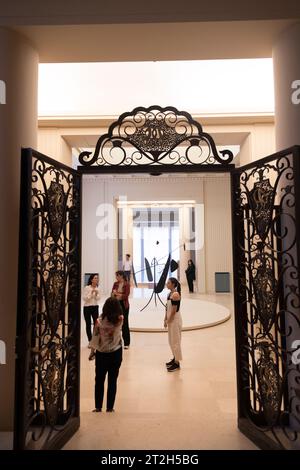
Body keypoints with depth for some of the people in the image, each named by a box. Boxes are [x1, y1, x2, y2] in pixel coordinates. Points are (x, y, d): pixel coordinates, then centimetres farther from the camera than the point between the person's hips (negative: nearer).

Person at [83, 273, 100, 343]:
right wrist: (91, 293, -21)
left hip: (95, 307, 4)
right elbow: (84, 298, -13)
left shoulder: (97, 288, 4)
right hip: (87, 307, -4)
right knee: (88, 324, 2)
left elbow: (98, 299, 5)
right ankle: (90, 341, 13)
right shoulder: (87, 288, -10)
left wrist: (96, 294, -13)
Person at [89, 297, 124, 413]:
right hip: (116, 353, 1)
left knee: (99, 380, 16)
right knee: (112, 381, 12)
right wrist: (115, 301, 5)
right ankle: (110, 407, 20)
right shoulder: (120, 320, -15)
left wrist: (92, 352, 6)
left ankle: (98, 407, 23)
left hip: (101, 354, -1)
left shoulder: (99, 321, -18)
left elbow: (95, 338, -8)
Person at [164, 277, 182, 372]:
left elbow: (174, 310, -20)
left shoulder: (175, 294, -20)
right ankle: (175, 358, 32)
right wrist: (165, 320, 10)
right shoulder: (170, 294, 8)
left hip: (175, 319, -9)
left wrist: (168, 321, -13)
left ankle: (177, 363, 11)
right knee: (171, 340, 18)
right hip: (170, 319, 9)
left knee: (175, 341, 0)